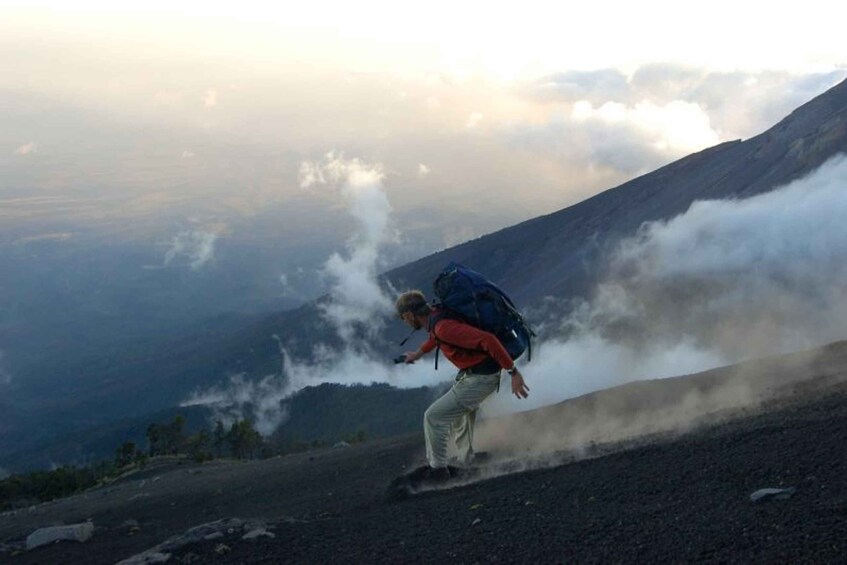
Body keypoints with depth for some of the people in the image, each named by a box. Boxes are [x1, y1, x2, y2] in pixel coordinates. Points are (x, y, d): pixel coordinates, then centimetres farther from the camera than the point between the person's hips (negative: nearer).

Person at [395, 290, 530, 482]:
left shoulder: (444, 327, -29)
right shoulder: (436, 315, 1)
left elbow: (487, 340, -35)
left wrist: (513, 372, -30)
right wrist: (418, 353, 44)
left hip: (480, 379, -9)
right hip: (470, 374, 9)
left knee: (433, 417, -1)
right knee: (457, 417, 25)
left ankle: (438, 468, 14)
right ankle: (466, 465, 40)